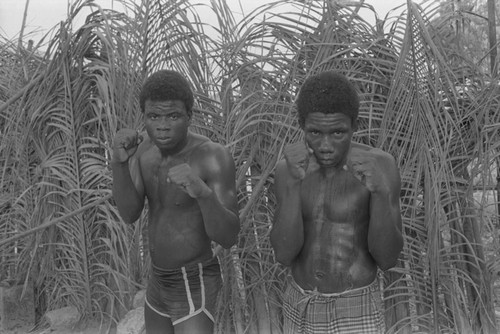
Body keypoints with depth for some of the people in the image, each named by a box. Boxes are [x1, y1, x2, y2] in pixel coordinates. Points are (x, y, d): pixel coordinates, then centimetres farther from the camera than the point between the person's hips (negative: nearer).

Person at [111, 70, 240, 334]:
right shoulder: (146, 146, -2)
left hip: (194, 288, -8)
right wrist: (119, 161, -32)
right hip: (161, 280, 8)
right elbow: (129, 214, -13)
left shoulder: (216, 157, -24)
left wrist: (203, 191, -48)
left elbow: (228, 238, -28)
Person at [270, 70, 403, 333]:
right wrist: (294, 183, -33)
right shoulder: (289, 168, -8)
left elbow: (387, 259, -19)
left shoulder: (381, 165, -17)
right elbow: (284, 254, -18)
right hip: (302, 307, 4)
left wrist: (380, 191, -37)